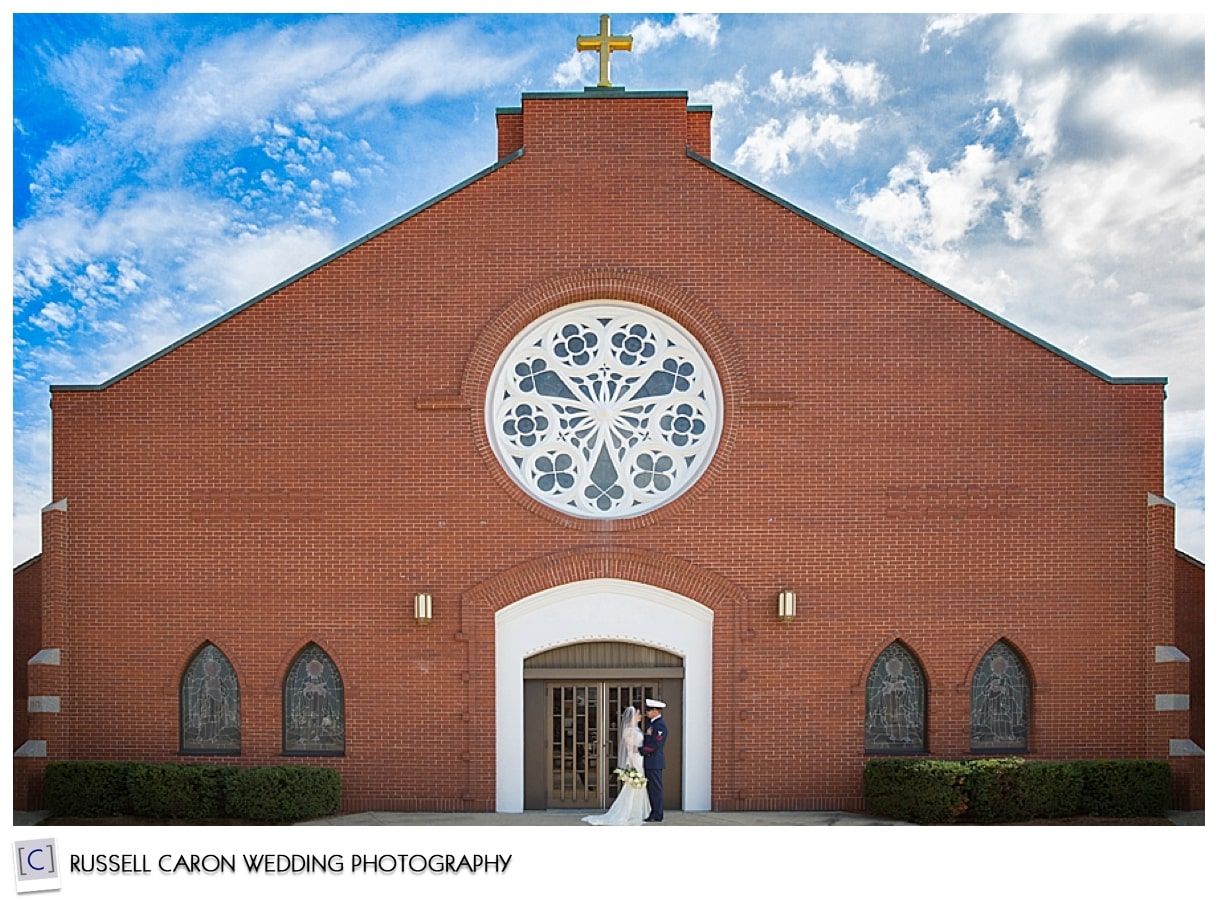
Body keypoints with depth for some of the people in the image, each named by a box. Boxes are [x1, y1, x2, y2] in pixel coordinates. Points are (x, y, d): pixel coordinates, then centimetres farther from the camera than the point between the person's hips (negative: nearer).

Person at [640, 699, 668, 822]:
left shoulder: (660, 725, -15)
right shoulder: (651, 723, 16)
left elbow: (655, 745, -21)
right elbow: (647, 739, 19)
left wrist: (641, 750, -15)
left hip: (654, 762, -10)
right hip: (649, 762, 10)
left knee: (656, 789, -5)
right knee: (651, 789, 12)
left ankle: (657, 816, -1)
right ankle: (654, 814, 17)